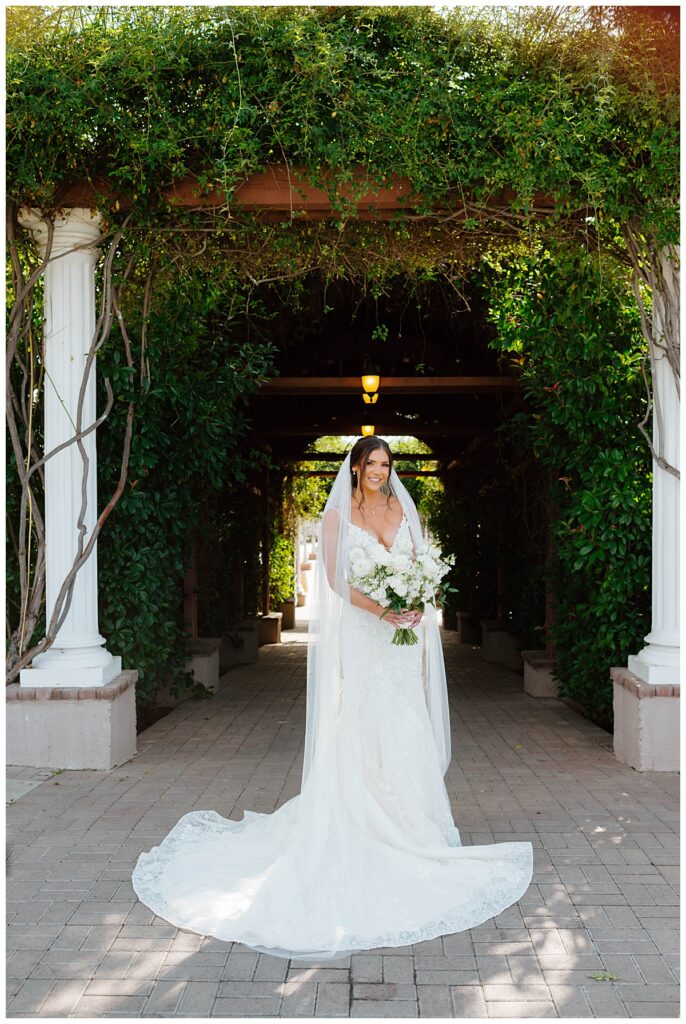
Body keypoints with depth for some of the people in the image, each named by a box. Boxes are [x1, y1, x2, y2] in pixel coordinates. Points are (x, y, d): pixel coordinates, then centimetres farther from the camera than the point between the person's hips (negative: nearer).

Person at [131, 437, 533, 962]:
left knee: (406, 732, 4)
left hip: (402, 637, 4)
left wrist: (418, 606, -7)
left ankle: (408, 821, 15)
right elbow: (336, 579, -9)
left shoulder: (403, 510, 14)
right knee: (359, 729, -6)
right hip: (358, 638, -4)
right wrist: (382, 610, -20)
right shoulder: (337, 516, 0)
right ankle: (361, 824, 3)